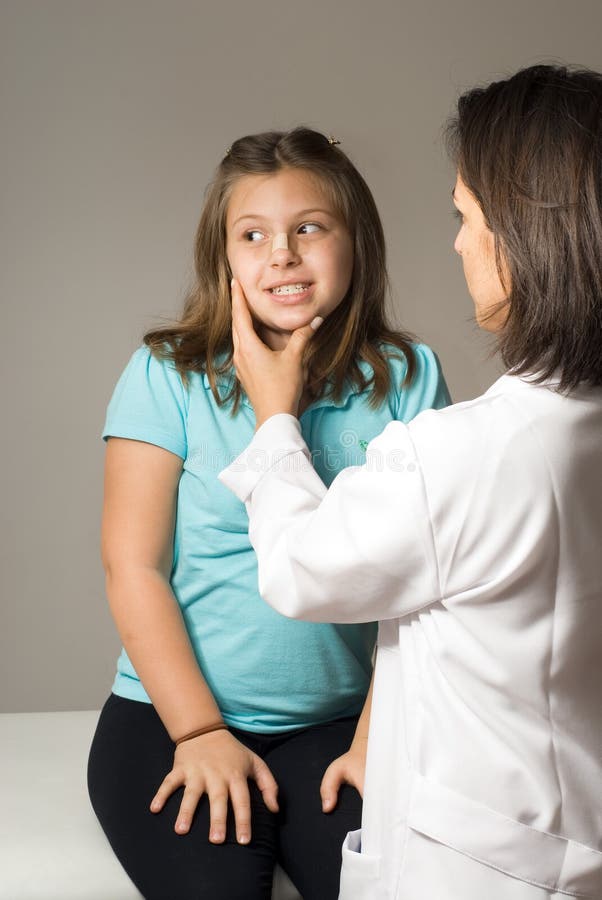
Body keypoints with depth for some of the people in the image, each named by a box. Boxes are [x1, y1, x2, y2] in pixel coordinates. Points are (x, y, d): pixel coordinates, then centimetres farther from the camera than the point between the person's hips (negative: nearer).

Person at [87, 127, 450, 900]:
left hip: (335, 724, 1)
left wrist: (380, 735, -9)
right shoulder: (166, 377, -4)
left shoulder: (406, 379, 0)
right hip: (169, 717, -1)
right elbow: (133, 568, -4)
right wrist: (200, 733, -8)